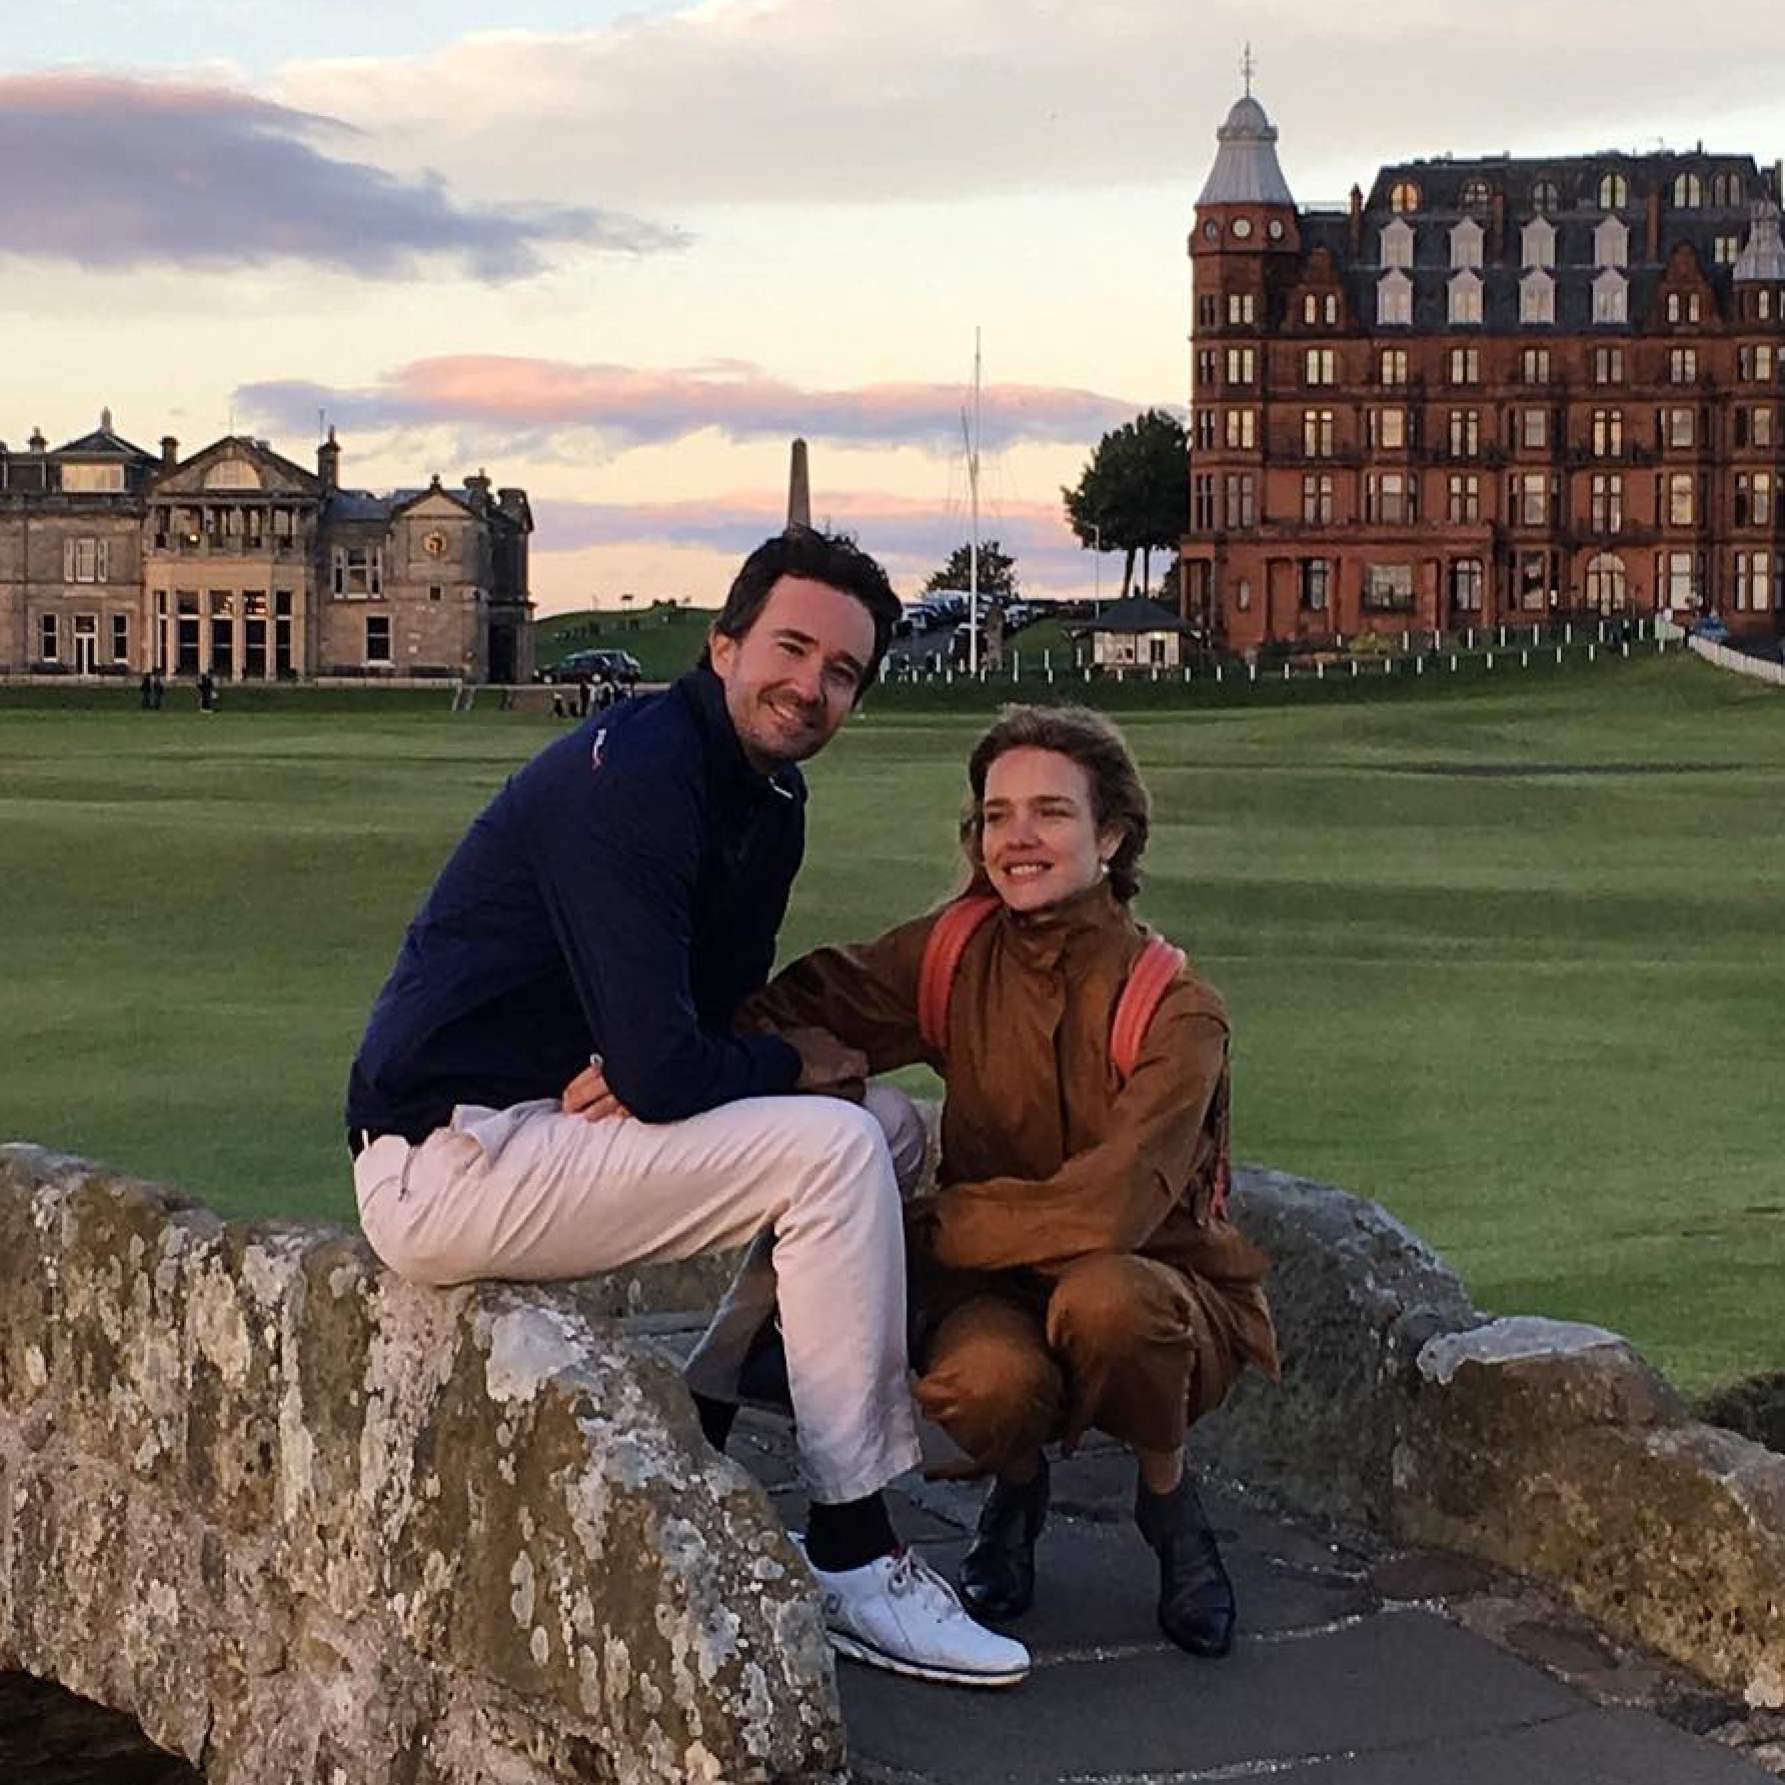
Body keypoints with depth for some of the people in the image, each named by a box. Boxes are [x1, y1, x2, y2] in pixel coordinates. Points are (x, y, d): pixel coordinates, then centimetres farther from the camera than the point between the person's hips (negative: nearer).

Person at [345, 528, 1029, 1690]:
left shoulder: (770, 799, 9)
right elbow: (661, 1069, -25)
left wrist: (647, 1070, -10)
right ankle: (854, 1561, -12)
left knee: (889, 1137, 8)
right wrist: (798, 1065, -5)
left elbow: (713, 1007, 14)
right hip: (447, 1165, -10)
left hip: (550, 1119, 10)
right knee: (833, 1146, -19)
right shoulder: (636, 776, -20)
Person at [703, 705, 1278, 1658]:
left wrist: (915, 1229, -24)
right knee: (985, 1377, -34)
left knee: (1101, 1295, -38)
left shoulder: (1176, 1010, -17)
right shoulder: (958, 954, -5)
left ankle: (1168, 1495, -4)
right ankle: (1015, 1491, 6)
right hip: (1004, 1294, 2)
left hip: (1160, 1297, -2)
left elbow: (1109, 1208, -27)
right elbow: (798, 1009, -15)